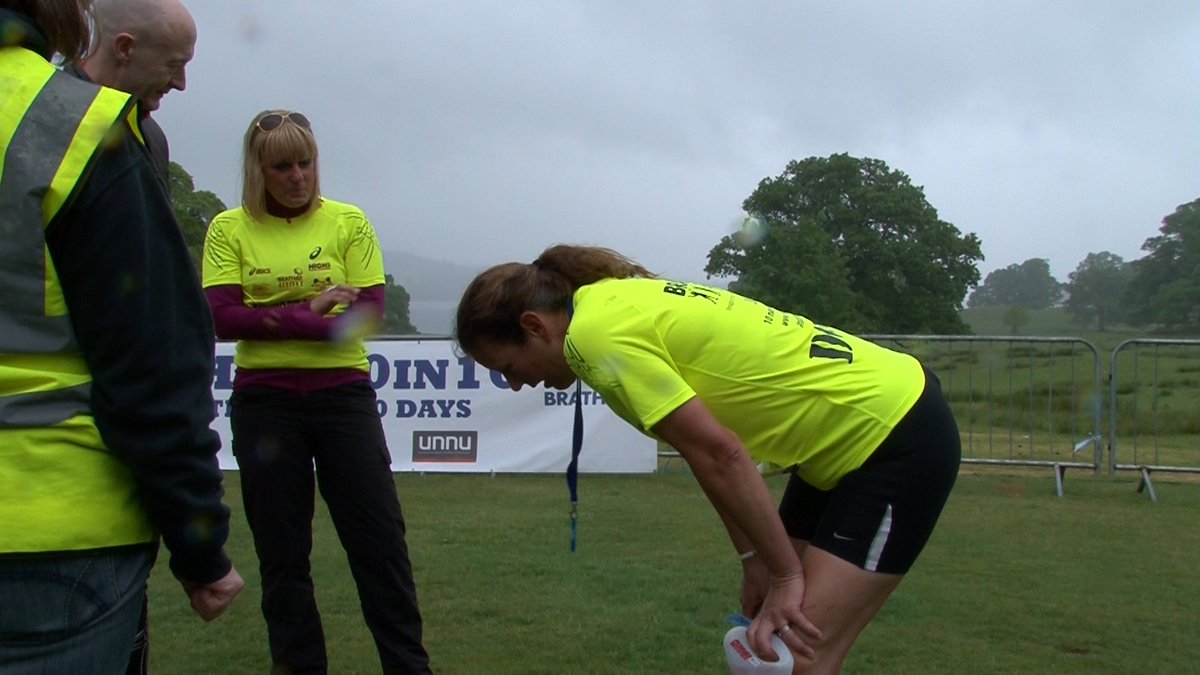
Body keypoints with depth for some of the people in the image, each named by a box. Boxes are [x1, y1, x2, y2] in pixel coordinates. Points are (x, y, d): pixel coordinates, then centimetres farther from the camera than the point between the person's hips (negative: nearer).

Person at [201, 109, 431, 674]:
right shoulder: (230, 228, 2)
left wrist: (274, 316, -14)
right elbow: (223, 318, -9)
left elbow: (368, 311, -6)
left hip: (344, 393, 0)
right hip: (264, 400, 1)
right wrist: (316, 314, -16)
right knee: (281, 551, 8)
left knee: (380, 538, 2)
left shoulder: (348, 221, 2)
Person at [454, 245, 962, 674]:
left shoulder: (597, 333, -20)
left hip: (899, 437, -9)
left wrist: (784, 575, -17)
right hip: (850, 441, 9)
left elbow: (721, 455, -25)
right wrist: (754, 560, 8)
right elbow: (717, 451, 9)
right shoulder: (623, 301, 7)